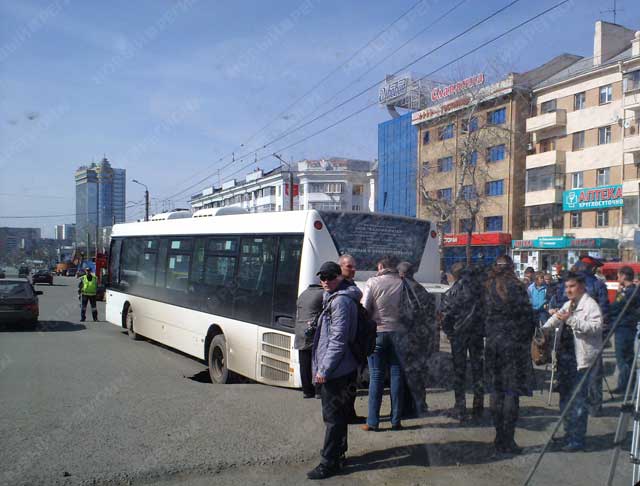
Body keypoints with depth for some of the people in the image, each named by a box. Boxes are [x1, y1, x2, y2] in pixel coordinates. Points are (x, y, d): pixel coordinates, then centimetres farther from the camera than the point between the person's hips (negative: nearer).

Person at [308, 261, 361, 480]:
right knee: (337, 413, 19)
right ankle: (338, 453, 32)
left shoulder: (340, 301, -17)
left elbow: (338, 339, -22)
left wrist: (324, 369, -21)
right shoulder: (332, 298, 15)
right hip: (338, 369, 10)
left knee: (332, 416, -2)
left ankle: (329, 462, 7)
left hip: (334, 371, -10)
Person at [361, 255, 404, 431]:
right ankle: (396, 420, 12)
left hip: (377, 332, -1)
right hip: (397, 332, 1)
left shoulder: (372, 283, -5)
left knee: (376, 376, 4)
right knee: (397, 375, 8)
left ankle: (372, 421, 6)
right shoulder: (402, 283, -1)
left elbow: (364, 309, -8)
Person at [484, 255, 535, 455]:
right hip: (514, 343, -4)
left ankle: (500, 438, 20)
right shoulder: (516, 288, -11)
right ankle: (508, 441, 5)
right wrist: (526, 340, 4)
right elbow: (527, 316, -9)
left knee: (496, 390, 12)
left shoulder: (487, 288, 1)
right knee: (512, 392, 2)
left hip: (492, 343, 4)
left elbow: (483, 316, 2)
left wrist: (489, 335, 10)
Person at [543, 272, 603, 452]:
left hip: (581, 359, -9)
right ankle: (568, 435, 28)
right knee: (565, 398, 16)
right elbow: (555, 319, 13)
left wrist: (572, 320, -27)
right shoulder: (567, 305, 19)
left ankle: (577, 439, 3)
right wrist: (544, 329, -5)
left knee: (578, 400, -5)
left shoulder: (590, 305, -8)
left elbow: (596, 326, -21)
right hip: (565, 356, 9)